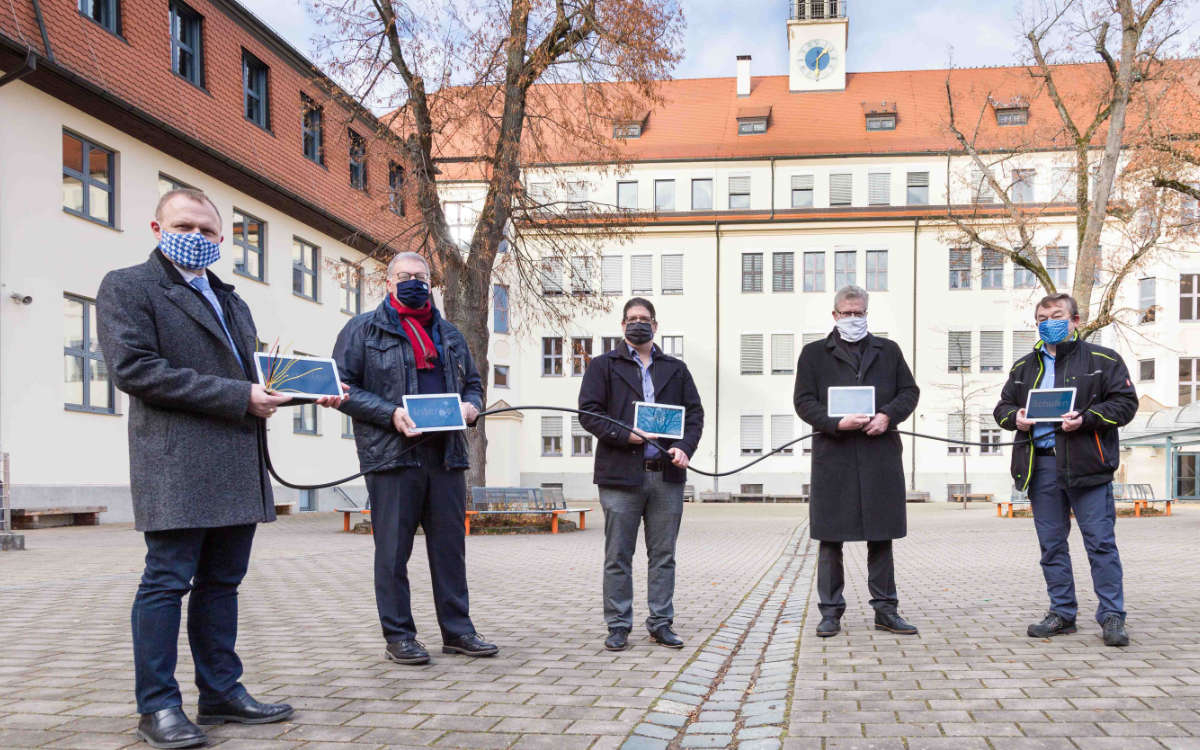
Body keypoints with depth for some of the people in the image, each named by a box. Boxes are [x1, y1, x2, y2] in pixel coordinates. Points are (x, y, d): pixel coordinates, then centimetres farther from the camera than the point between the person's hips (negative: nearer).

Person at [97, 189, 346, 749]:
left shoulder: (230, 301, 23)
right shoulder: (127, 287, 0)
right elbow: (133, 368, -13)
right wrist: (238, 397, -16)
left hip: (238, 467, 7)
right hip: (176, 467, -7)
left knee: (222, 581, 11)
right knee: (167, 581, -4)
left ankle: (222, 693, 19)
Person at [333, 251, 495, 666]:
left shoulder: (448, 333, 20)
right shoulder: (363, 329, 4)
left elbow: (472, 381, 26)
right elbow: (342, 386, -3)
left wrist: (471, 405, 2)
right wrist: (390, 413, -16)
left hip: (447, 454, 5)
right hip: (392, 456, -5)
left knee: (451, 545, 8)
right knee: (393, 550, 1)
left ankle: (457, 629, 18)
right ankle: (398, 635, 12)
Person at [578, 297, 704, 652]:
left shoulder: (676, 369, 17)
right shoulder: (603, 366, 8)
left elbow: (695, 413, 12)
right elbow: (588, 413, -1)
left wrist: (685, 447, -6)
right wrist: (625, 436, -13)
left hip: (667, 474, 3)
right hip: (621, 474, -3)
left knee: (663, 555, 7)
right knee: (618, 557, 2)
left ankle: (661, 623, 17)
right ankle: (618, 626, 10)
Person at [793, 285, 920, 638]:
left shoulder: (888, 350, 16)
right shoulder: (815, 353, 9)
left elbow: (909, 391, 12)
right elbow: (803, 400, 1)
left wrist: (887, 416, -7)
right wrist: (836, 423, -14)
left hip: (880, 453, 2)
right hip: (832, 454, -2)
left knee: (881, 535, 6)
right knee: (830, 537, 1)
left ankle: (885, 609, 16)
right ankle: (831, 611, 10)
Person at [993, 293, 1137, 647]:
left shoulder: (1103, 360, 4)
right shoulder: (1024, 367, 18)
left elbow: (1125, 402, -2)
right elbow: (1002, 407, 22)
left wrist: (1085, 418, -16)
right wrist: (1014, 417, -1)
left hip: (1087, 463, -4)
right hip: (1041, 465, 5)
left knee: (1101, 542, -3)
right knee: (1051, 544, 8)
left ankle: (1112, 617, 5)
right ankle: (1062, 613, 17)